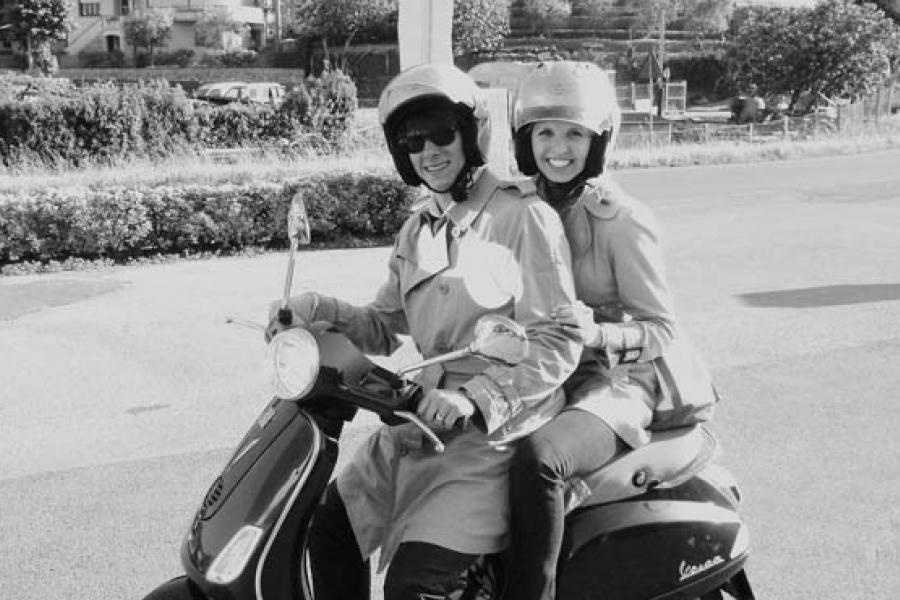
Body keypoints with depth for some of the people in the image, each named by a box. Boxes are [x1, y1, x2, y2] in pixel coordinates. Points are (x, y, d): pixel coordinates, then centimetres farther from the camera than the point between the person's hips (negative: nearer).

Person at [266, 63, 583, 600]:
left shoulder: (526, 216, -9)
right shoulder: (420, 228, 14)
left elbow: (559, 342, -14)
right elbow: (386, 327, 16)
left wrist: (474, 396, -25)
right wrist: (322, 310, -3)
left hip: (498, 429, -7)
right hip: (424, 417, 8)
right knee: (329, 533, 2)